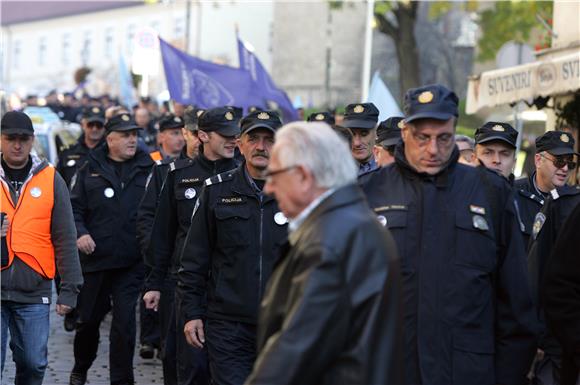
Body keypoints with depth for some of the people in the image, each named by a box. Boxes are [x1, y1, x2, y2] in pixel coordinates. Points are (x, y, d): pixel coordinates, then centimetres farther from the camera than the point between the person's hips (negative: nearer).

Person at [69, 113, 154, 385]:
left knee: (124, 321, -4)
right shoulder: (90, 170, 5)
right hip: (95, 258, 1)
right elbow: (74, 208, 6)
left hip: (131, 262, -1)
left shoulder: (147, 169, 2)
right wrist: (79, 233, -11)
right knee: (88, 318, 13)